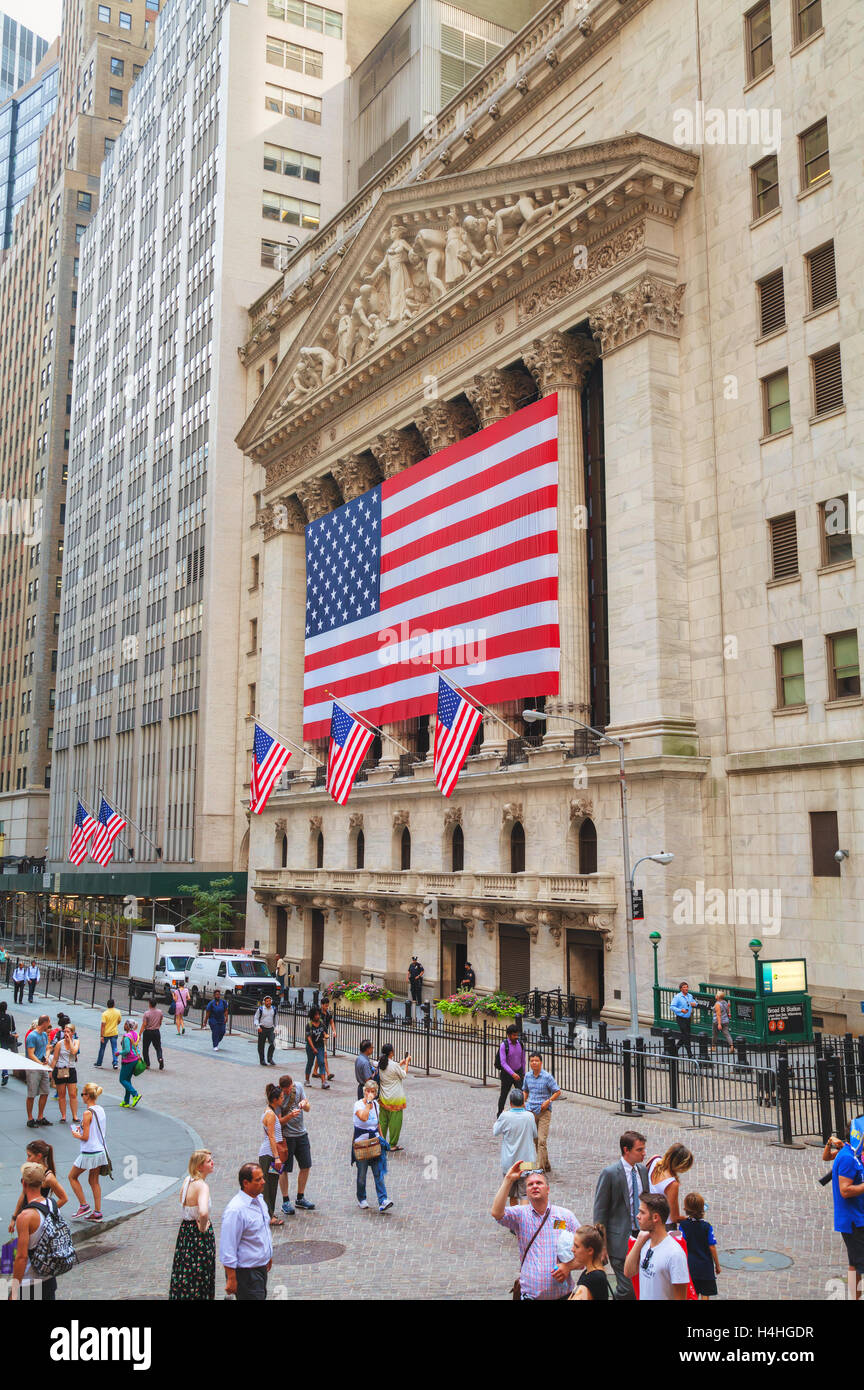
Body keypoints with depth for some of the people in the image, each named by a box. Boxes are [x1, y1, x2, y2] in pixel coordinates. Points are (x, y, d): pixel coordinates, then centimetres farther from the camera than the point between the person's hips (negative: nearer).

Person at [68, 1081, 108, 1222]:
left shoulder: (88, 1113, -19)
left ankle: (84, 1206, 13)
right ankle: (97, 1213, 18)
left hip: (89, 1153, -8)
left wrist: (76, 1135, 1)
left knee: (72, 1176, 13)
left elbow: (85, 1137, -18)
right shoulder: (101, 1110, 5)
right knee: (94, 1181, 17)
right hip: (100, 1151, 8)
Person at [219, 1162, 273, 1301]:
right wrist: (231, 1279, -22)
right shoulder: (235, 1210, -25)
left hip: (261, 1267, 9)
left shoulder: (259, 1200, 4)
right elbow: (227, 1249, -24)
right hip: (246, 1272, -9)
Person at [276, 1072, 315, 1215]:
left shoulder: (298, 1086, -4)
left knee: (306, 1166, 11)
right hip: (286, 1136, -6)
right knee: (284, 1169, 1)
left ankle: (300, 1198, 26)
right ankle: (286, 1202, 14)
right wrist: (290, 1115, -34)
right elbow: (279, 1122, -17)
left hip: (301, 1133, 6)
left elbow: (308, 1109, 4)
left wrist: (304, 1104, -19)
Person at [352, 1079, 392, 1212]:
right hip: (361, 1142, -4)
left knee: (378, 1172, -6)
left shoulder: (376, 1104, 6)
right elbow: (363, 1117, -32)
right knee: (362, 1173, 6)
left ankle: (383, 1201, -12)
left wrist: (382, 1138, 14)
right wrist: (368, 1102, -26)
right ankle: (361, 1198, 26)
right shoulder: (358, 1104, -11)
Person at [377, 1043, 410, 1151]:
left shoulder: (380, 1064, -1)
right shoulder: (394, 1065, -21)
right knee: (395, 1121, 5)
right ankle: (392, 1145, 12)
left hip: (383, 1097, 6)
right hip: (395, 1098, -6)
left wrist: (400, 1064, 22)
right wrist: (407, 1063, 7)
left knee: (383, 1120, 16)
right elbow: (404, 1075, -5)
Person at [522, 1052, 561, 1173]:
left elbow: (558, 1091, -5)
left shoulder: (547, 1076, -10)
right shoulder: (527, 1076, 6)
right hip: (530, 1111, 5)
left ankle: (540, 1167, -9)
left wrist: (548, 1101, -19)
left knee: (541, 1140, -12)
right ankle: (546, 1166, 24)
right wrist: (523, 1103, 8)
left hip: (544, 1112, -5)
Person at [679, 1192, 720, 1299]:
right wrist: (717, 1265, 4)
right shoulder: (707, 1226, -11)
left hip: (690, 1266, 1)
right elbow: (712, 1247, -7)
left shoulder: (683, 1225, -9)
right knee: (705, 1295, 8)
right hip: (705, 1266, -1)